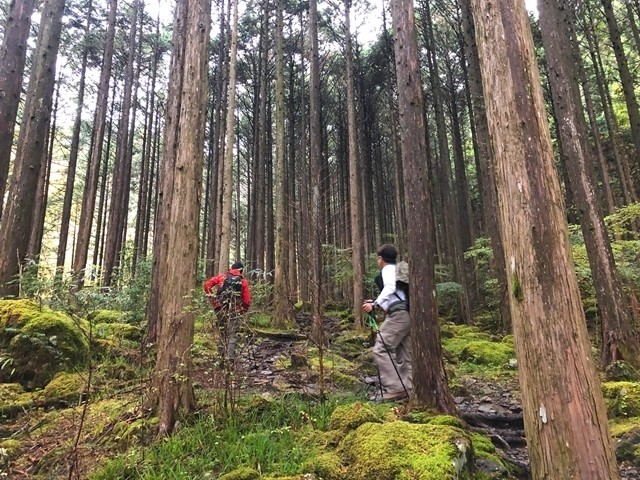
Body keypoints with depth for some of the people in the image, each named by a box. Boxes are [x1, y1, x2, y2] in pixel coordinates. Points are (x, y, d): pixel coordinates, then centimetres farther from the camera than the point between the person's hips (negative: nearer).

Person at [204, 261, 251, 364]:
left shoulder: (222, 276, 8)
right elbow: (247, 299, 2)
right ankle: (230, 357, -8)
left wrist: (211, 297, 10)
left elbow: (207, 284, 1)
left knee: (222, 332, 17)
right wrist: (243, 310, 17)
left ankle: (222, 354, 21)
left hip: (220, 309, 2)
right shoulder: (243, 281, 5)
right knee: (232, 335, 3)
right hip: (234, 311, -2)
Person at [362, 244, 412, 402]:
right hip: (406, 315, 10)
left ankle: (394, 389, -16)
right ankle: (407, 390, 7)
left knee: (381, 349, -12)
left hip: (398, 315, -10)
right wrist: (377, 303, 31)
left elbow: (390, 288, -19)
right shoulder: (397, 269, 27)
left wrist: (375, 304, -22)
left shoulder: (388, 269, 0)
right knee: (404, 356, 8)